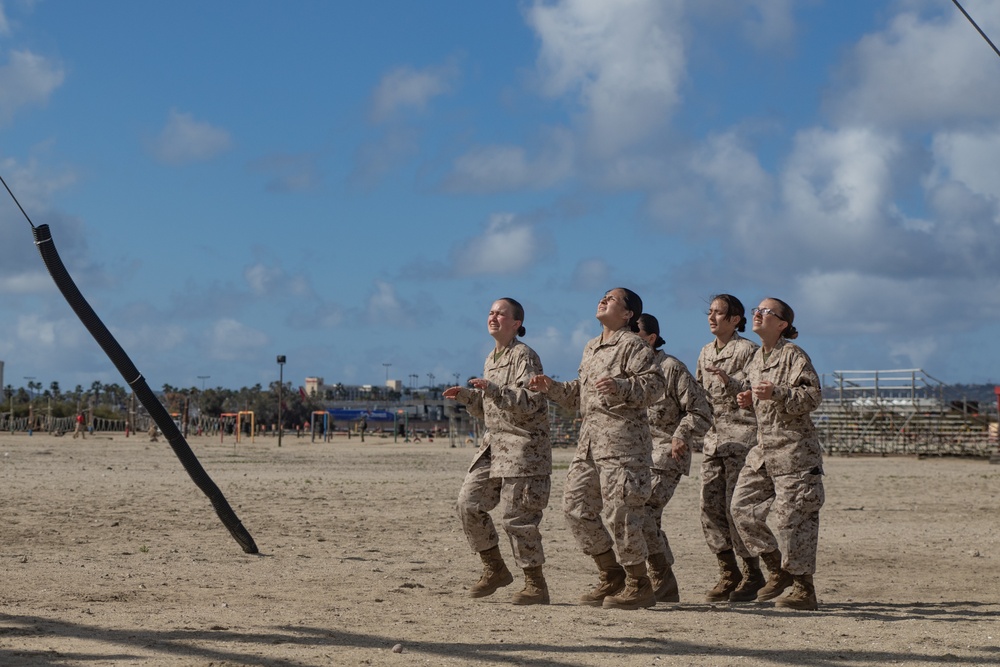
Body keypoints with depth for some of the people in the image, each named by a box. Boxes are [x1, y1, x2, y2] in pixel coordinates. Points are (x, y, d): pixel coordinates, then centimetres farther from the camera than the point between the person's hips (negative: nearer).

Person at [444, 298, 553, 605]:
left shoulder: (524, 355, -9)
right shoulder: (491, 359, 17)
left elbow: (530, 401, -21)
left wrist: (494, 390, -30)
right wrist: (466, 396, 7)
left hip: (523, 444, -9)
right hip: (494, 443, 9)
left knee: (515, 515, -9)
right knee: (469, 502, 1)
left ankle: (536, 585, 1)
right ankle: (495, 569, 14)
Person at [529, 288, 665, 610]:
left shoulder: (633, 345, -5)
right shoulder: (591, 349, 21)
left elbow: (654, 384, -17)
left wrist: (621, 387, -31)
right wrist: (552, 388, 17)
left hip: (622, 439, -9)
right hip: (589, 440, 9)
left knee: (620, 512, -9)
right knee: (576, 506, 7)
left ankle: (639, 585, 3)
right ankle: (612, 576, 17)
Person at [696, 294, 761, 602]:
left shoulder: (747, 350, -6)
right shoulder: (705, 353, 17)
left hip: (742, 438, -7)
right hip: (712, 439, 7)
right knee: (710, 507, 2)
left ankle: (752, 574, 2)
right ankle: (728, 574, 10)